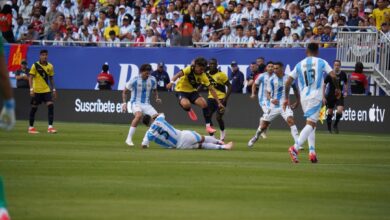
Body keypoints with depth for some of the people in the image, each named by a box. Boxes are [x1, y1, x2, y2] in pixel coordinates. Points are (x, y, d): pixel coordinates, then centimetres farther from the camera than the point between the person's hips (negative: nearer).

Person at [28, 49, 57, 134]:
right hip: (37, 91, -3)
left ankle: (50, 127, -13)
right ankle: (31, 128, 16)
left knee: (50, 105, -13)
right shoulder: (35, 66, -8)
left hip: (46, 90, 3)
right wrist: (31, 89, -18)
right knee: (34, 108, 4)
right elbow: (30, 78, -8)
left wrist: (53, 89, 11)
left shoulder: (50, 66, 4)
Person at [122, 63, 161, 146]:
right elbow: (125, 92, 3)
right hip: (136, 103, -5)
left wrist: (157, 98, 3)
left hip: (146, 104, 5)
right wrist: (124, 103, -7)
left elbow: (155, 90, 21)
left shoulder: (152, 80, 1)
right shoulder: (134, 80, -9)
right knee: (139, 115, -36)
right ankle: (129, 139, -31)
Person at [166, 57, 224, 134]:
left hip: (192, 91, 4)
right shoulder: (189, 69, -23)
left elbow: (211, 89, -7)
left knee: (204, 103, -19)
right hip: (181, 90, -4)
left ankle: (208, 126, -7)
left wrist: (219, 102, -10)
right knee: (186, 104, -35)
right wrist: (172, 82, -60)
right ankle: (189, 110, 3)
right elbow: (178, 75, -39)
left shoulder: (203, 76, -11)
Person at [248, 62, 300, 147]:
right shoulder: (271, 79, -4)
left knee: (290, 120, -24)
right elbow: (268, 93, -2)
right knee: (263, 126, 6)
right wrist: (271, 99, -23)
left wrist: (297, 101, 9)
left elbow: (295, 89, 13)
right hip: (273, 106, 1)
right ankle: (255, 137, 36)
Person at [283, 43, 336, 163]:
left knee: (311, 124, 18)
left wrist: (286, 98, 17)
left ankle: (312, 152, 8)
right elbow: (333, 76, -6)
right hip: (316, 97, -4)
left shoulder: (299, 65, 11)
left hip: (304, 97, 4)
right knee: (310, 124, -11)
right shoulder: (321, 62, 4)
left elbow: (288, 83, 8)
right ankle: (295, 148, -30)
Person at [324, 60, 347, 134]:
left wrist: (346, 92, 2)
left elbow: (346, 83, 16)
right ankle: (329, 129, 19)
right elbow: (324, 85, -5)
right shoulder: (330, 75, -10)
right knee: (330, 112, 4)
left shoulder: (343, 74, -2)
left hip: (339, 96, 1)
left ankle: (336, 125, 6)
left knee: (340, 110, -17)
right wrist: (324, 97, -9)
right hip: (330, 96, -1)